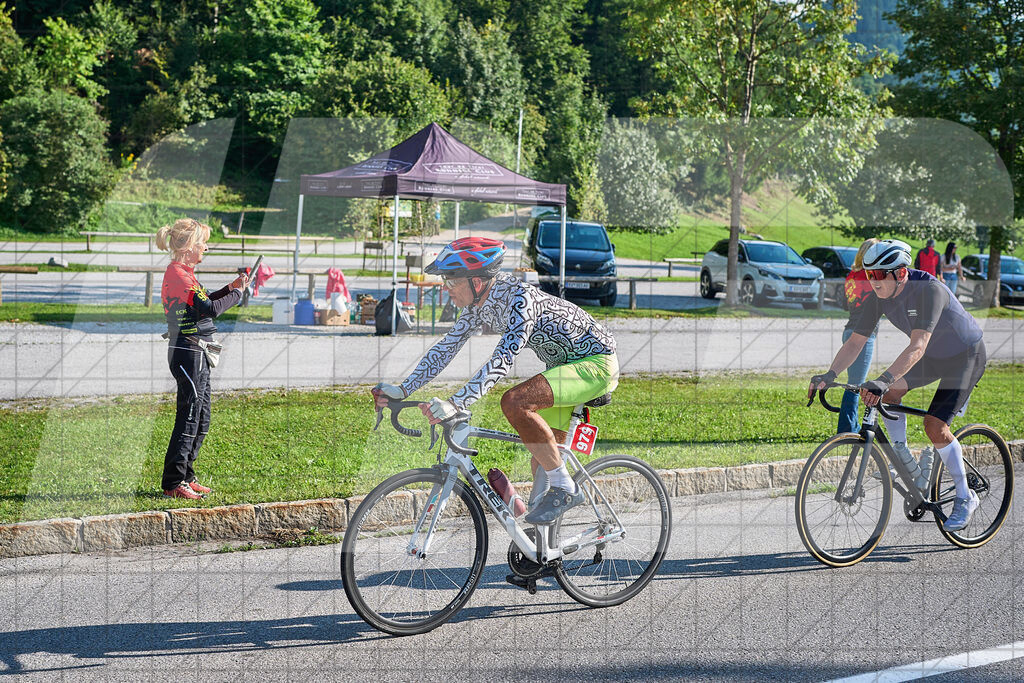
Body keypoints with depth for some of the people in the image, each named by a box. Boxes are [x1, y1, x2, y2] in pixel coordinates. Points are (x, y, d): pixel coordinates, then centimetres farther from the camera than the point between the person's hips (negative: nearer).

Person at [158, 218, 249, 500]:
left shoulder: (181, 273, 16)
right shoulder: (178, 275, -16)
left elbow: (203, 304, 22)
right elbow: (210, 309, -21)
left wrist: (230, 288, 12)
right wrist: (237, 293, -7)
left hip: (194, 355, 10)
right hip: (188, 352, -10)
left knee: (201, 420, 15)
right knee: (189, 418, -7)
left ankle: (186, 478, 22)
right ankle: (173, 484, -2)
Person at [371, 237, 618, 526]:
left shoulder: (519, 297, -29)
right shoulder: (478, 304, -3)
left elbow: (504, 359, -39)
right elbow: (446, 347, 3)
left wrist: (455, 403, -46)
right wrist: (402, 390, -5)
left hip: (595, 363, -9)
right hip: (564, 364, 9)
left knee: (514, 402, -28)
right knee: (541, 459, 7)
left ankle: (565, 488, -16)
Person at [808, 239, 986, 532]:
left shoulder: (928, 289, -34)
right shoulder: (878, 298, -14)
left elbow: (917, 347, -42)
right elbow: (855, 342, -12)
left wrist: (882, 381, -53)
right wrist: (829, 375, -27)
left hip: (966, 356, -7)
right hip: (934, 355, 7)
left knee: (935, 426, -17)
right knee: (890, 391, -13)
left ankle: (965, 498, -1)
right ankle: (907, 464, 1)